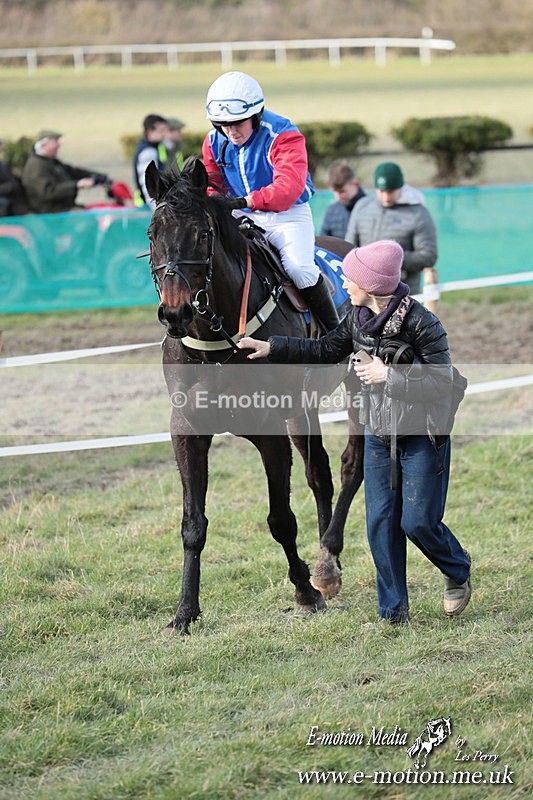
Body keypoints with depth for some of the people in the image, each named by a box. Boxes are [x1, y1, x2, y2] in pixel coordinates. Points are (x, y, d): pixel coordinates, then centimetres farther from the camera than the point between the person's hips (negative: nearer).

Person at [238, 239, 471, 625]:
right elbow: (325, 351, 14)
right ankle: (393, 612, 11)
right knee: (381, 522, 3)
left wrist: (388, 375, -24)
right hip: (379, 436, 6)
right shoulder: (358, 319, 0)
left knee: (418, 521, -4)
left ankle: (458, 573, 27)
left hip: (424, 437, -6)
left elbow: (442, 380, -22)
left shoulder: (421, 322, -21)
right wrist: (270, 347, 7)